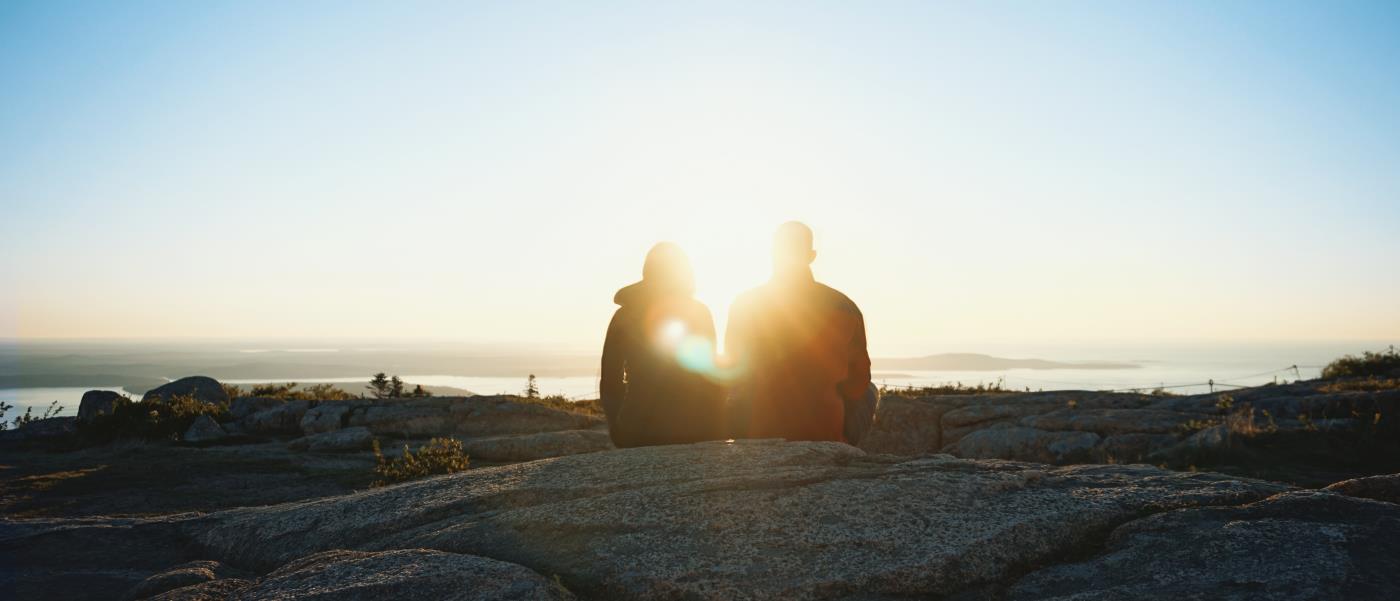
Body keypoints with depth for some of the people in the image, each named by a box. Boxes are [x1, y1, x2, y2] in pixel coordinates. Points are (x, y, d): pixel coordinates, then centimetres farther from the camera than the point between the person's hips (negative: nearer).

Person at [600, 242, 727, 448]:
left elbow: (610, 381, 5)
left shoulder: (624, 315, 5)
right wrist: (717, 431, 1)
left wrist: (619, 430, 13)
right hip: (694, 429, -2)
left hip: (639, 432, 2)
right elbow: (712, 378, -4)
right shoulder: (698, 312, -2)